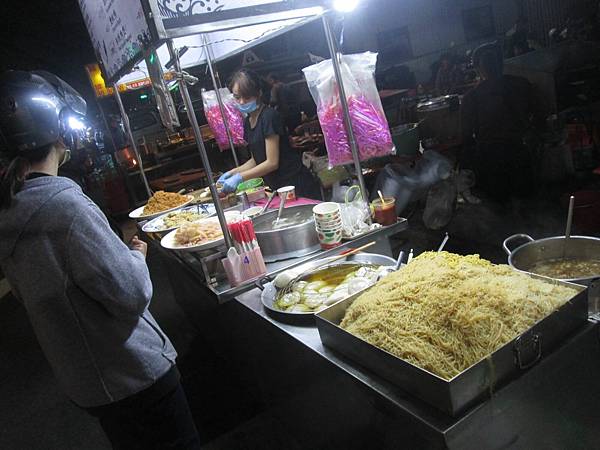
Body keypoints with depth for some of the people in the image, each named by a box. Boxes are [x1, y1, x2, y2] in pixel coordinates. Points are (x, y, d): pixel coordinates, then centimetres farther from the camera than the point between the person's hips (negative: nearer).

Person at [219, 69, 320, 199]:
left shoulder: (269, 116, -15)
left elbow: (272, 162, -19)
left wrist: (239, 177, -19)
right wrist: (232, 172, 4)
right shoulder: (248, 122, 10)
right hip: (277, 187, 7)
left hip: (296, 185, -7)